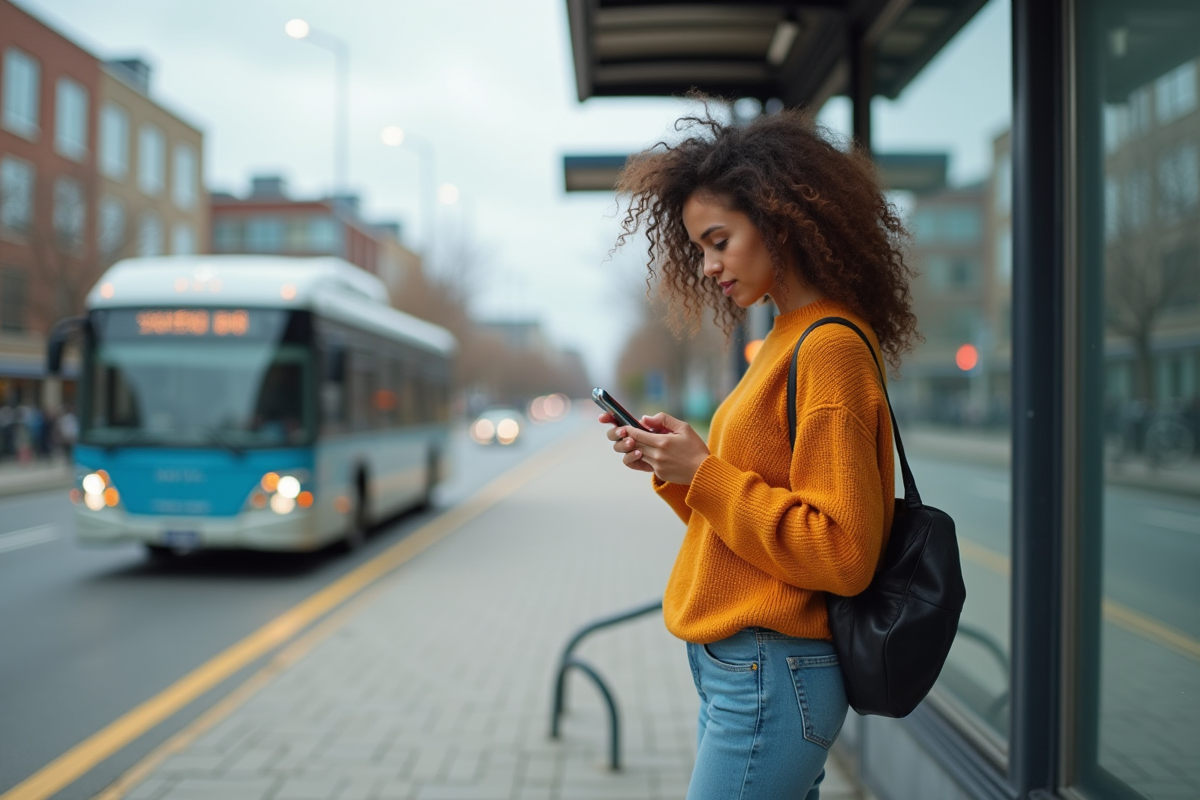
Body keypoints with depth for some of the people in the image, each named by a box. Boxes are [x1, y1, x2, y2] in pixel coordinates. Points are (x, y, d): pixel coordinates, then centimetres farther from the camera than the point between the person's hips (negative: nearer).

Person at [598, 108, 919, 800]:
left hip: (773, 681, -9)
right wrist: (674, 468, 0)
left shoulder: (831, 347, -17)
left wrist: (704, 475, -17)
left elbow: (841, 553, -20)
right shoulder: (789, 340, 11)